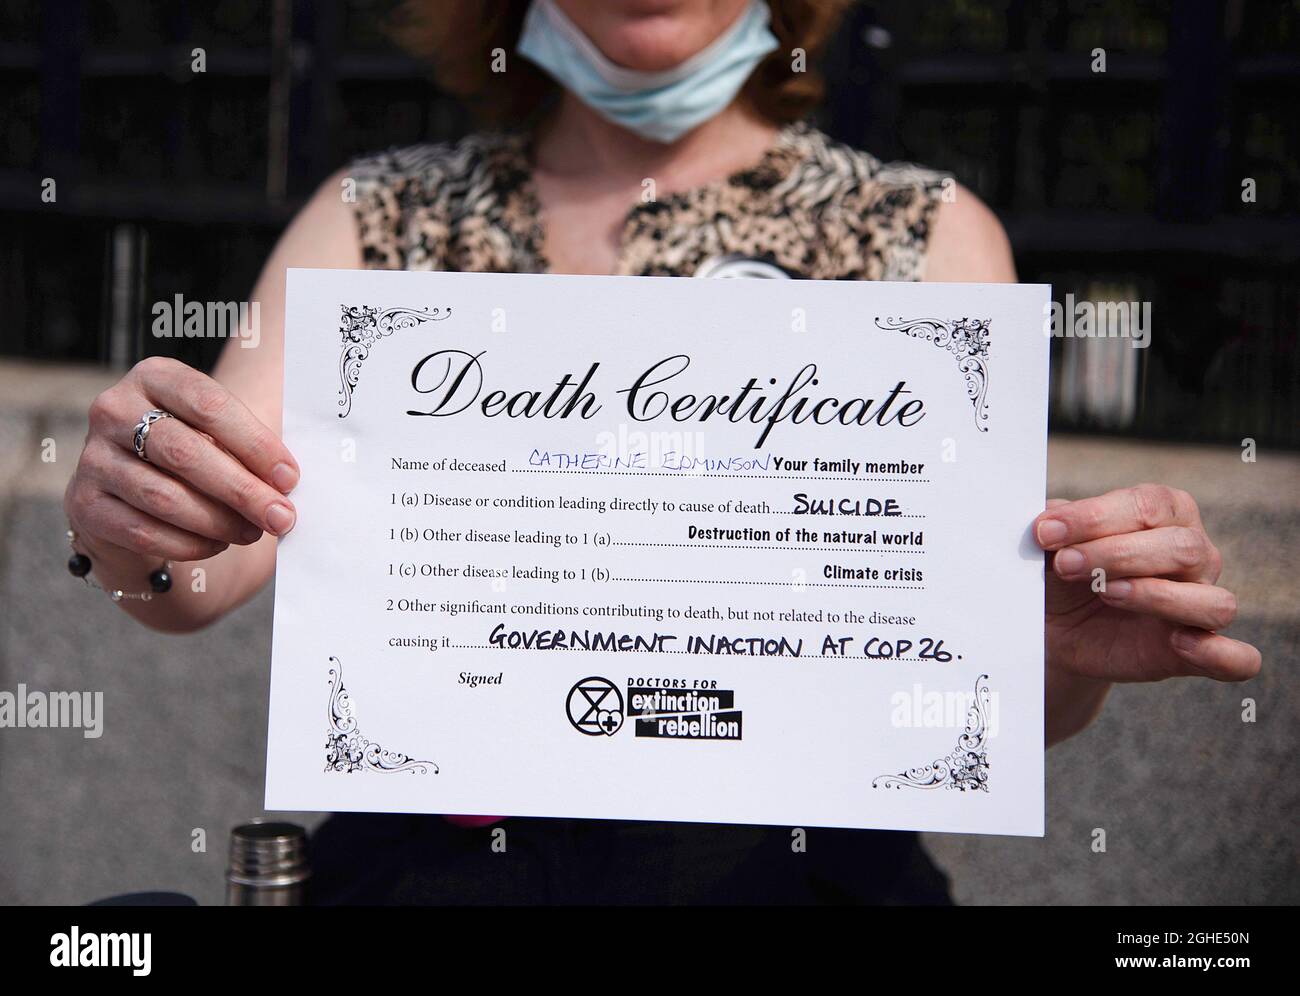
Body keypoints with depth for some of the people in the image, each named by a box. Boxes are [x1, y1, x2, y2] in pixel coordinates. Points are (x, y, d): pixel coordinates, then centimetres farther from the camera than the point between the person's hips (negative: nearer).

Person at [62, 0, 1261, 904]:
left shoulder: (923, 233, 8)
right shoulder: (383, 218, 11)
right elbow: (202, 576, -2)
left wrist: (1069, 653, -21)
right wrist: (134, 526, -25)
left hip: (787, 857, 0)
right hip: (420, 856, 1)